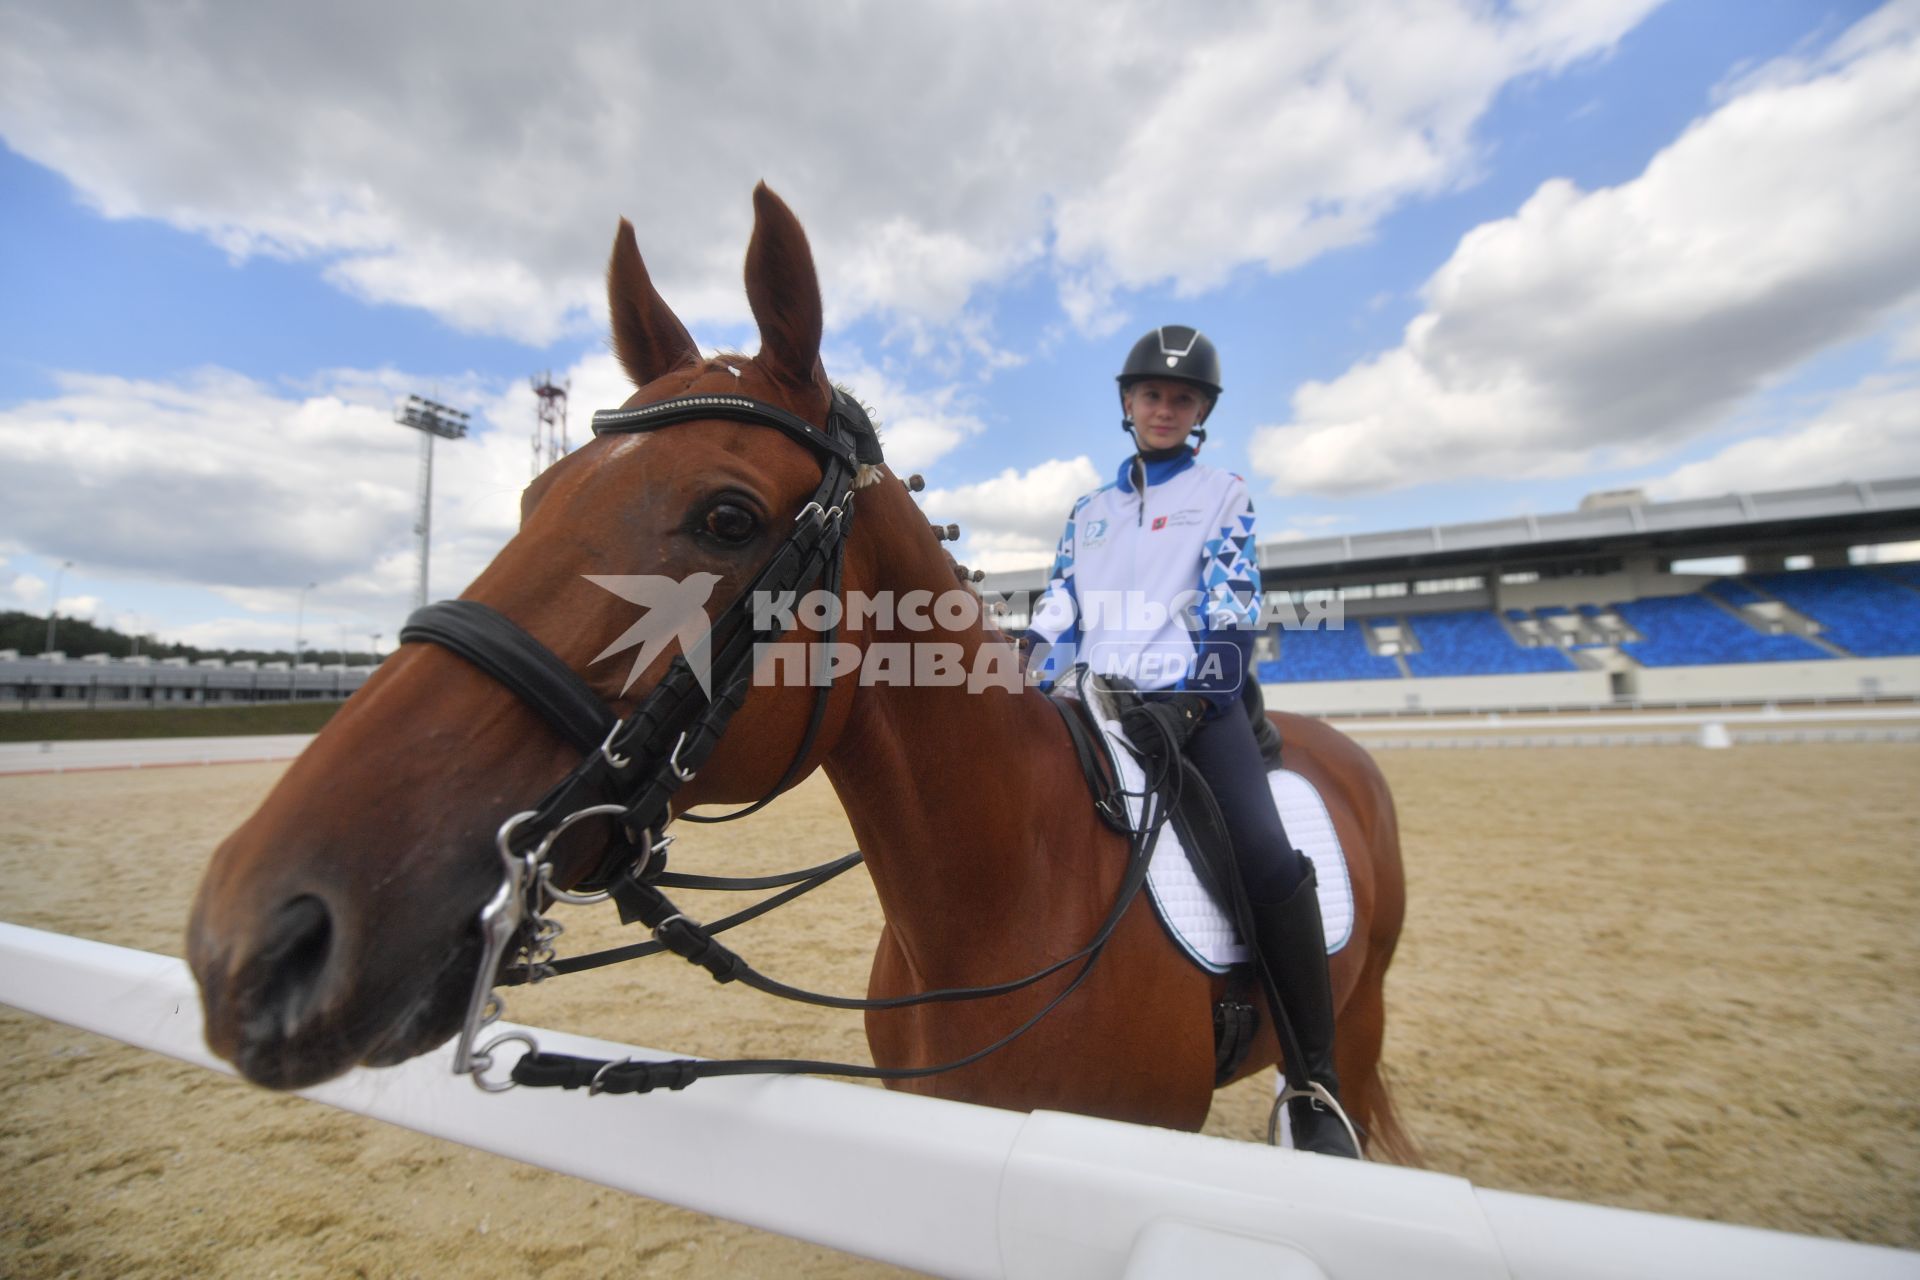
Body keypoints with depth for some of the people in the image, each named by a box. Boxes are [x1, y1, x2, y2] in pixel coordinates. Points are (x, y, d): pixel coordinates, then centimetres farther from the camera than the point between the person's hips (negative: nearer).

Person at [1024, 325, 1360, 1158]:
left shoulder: (1223, 495, 9)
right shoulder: (1089, 512, 19)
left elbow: (1230, 617, -4)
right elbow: (1056, 620, 14)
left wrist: (1185, 705, -19)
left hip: (1198, 702, -3)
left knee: (1268, 860, -24)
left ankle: (1316, 1087, -5)